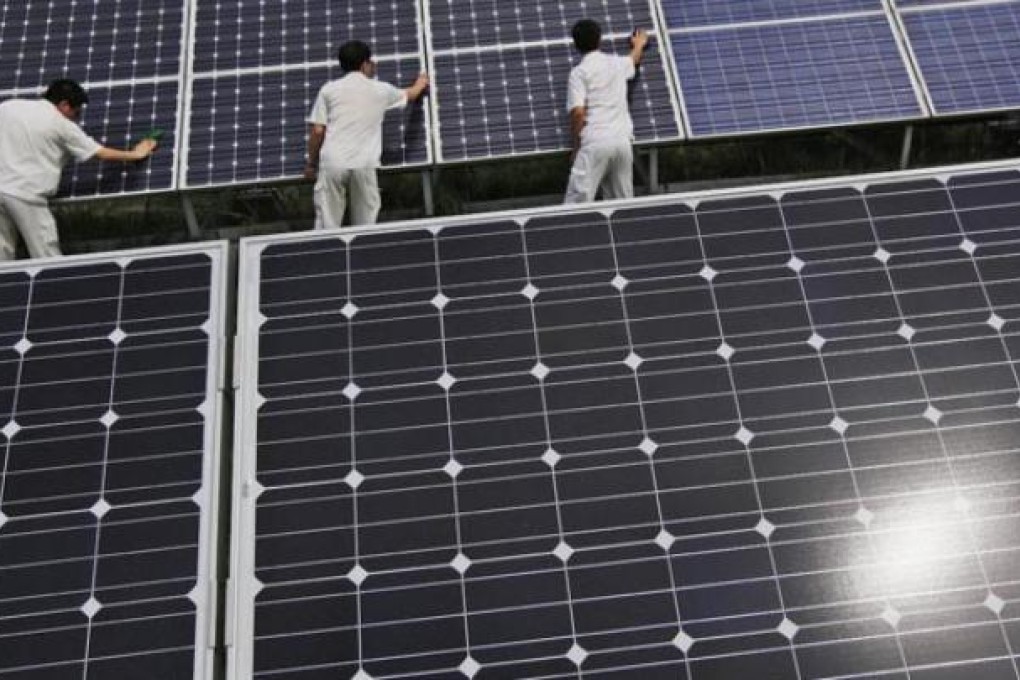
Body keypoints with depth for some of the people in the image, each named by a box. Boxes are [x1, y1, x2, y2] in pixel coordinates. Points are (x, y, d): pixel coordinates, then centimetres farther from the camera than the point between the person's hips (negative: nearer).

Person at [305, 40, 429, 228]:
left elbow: (317, 131, 4)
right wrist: (421, 83, 56)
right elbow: (410, 95, 34)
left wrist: (311, 164, 16)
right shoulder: (381, 90, 12)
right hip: (364, 164, 0)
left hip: (332, 163, 0)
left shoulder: (329, 89, 8)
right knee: (365, 225, 7)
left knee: (327, 224, 2)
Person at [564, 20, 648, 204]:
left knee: (578, 202, -9)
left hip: (594, 142, -5)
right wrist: (639, 44, 66)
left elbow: (578, 113, -10)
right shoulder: (617, 63, 18)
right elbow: (635, 58, 43)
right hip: (623, 141, 5)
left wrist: (574, 147, 1)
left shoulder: (579, 72, 1)